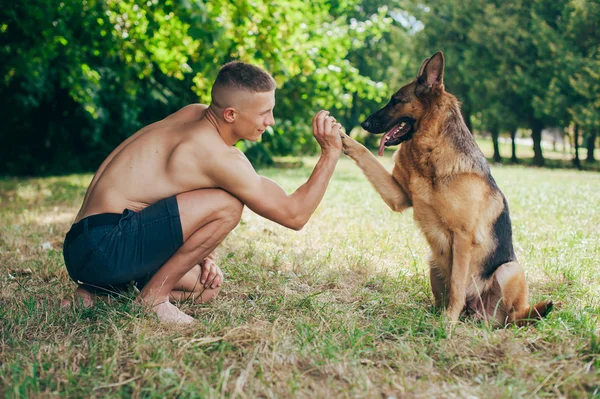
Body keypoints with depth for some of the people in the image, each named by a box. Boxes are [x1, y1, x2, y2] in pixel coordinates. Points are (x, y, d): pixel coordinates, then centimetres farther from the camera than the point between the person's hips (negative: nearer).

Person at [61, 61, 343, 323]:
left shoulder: (194, 114, 9)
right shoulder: (217, 155, -19)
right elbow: (295, 215, -13)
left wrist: (203, 254, 10)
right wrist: (331, 153, -10)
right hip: (103, 246, -10)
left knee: (205, 287, 19)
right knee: (227, 205, -21)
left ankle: (96, 292, 13)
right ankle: (154, 297, -10)